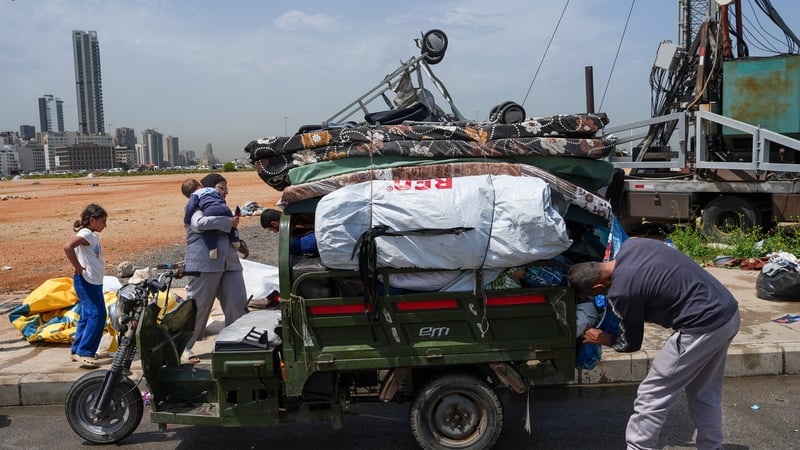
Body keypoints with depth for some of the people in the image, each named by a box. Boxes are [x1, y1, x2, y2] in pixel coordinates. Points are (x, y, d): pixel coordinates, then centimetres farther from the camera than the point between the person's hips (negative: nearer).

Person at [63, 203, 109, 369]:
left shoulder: (93, 235, 13)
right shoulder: (86, 234, -15)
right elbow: (67, 247, -32)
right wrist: (78, 268, -24)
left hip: (94, 281, 10)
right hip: (86, 281, -10)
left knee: (88, 315, 15)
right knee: (97, 315, -12)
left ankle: (77, 349, 25)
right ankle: (84, 352, -8)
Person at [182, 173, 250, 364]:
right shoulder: (197, 209, 0)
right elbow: (201, 223, -25)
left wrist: (239, 243, 15)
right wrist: (229, 222, -18)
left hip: (230, 265, 7)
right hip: (205, 265, -7)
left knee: (238, 305, 0)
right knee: (197, 308, -1)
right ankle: (184, 348, 11)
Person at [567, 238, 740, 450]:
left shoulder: (621, 291, -18)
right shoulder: (630, 245, 3)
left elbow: (630, 343, -1)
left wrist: (602, 339, 18)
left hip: (703, 327, -9)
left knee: (651, 397, 2)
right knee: (704, 393, 23)